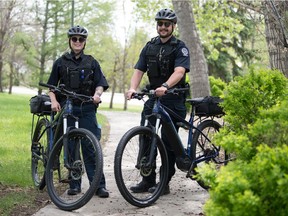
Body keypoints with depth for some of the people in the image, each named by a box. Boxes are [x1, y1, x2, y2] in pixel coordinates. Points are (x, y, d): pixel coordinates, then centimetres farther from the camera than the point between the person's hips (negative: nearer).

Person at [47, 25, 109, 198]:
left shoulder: (91, 62, 11)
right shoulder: (61, 62, 11)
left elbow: (101, 83, 5)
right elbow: (52, 85, 12)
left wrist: (97, 94, -16)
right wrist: (54, 101, -5)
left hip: (87, 108, -1)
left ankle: (99, 184, -7)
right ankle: (74, 184, 9)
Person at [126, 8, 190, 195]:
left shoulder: (180, 47, -5)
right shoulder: (150, 47, 11)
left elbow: (179, 71, -22)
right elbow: (139, 70, 3)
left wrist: (165, 86, -41)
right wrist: (133, 88, -18)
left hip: (173, 99, -5)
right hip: (153, 98, 5)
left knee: (168, 141, -3)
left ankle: (165, 182, 6)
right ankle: (148, 180, 10)